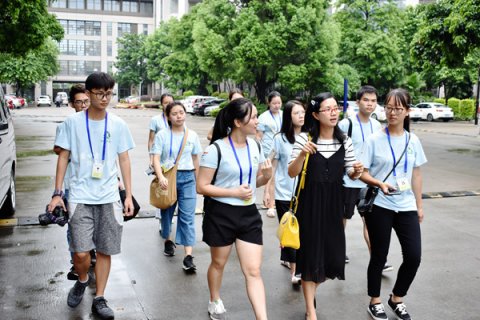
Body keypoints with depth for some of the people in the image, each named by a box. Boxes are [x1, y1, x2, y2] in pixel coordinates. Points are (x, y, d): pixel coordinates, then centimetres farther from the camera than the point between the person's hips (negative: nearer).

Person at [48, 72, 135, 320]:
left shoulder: (118, 125, 3)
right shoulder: (73, 122, -2)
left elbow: (124, 160, 7)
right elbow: (63, 157, 3)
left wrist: (129, 195, 4)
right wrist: (57, 193, -1)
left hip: (109, 198, 2)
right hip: (80, 197, -1)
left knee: (105, 251, 6)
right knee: (81, 252, -6)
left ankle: (99, 299, 21)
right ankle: (82, 281, 27)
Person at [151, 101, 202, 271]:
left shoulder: (192, 135, 4)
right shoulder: (162, 135, -4)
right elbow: (156, 158, -11)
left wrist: (197, 180, 16)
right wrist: (161, 177, -26)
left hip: (187, 177, 1)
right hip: (167, 177, 0)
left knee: (187, 216, -7)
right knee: (167, 212, 16)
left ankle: (188, 256, -10)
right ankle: (168, 241, 42)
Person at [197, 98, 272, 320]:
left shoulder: (255, 146, 3)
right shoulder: (216, 149, -16)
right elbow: (201, 186, -14)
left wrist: (267, 176, -8)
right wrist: (233, 192, -22)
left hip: (249, 214, 4)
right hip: (221, 214, -3)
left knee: (253, 271, 0)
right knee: (218, 263, 19)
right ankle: (215, 302, 45)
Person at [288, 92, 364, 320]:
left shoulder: (345, 141, 3)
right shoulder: (304, 138, -9)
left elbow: (351, 175, 9)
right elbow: (292, 174, -11)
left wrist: (357, 171, -14)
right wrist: (302, 155, -28)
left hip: (333, 204, 4)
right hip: (309, 203, -4)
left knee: (332, 253, 8)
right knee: (311, 253, 1)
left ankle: (310, 290, 40)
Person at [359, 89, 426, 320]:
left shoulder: (413, 141, 5)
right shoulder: (374, 140, -6)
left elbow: (416, 174, 12)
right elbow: (362, 172, -5)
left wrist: (419, 205, 12)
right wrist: (380, 183, -23)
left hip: (406, 207, 4)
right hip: (379, 206, -3)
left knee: (414, 257, 1)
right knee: (379, 256, 6)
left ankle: (397, 298, 25)